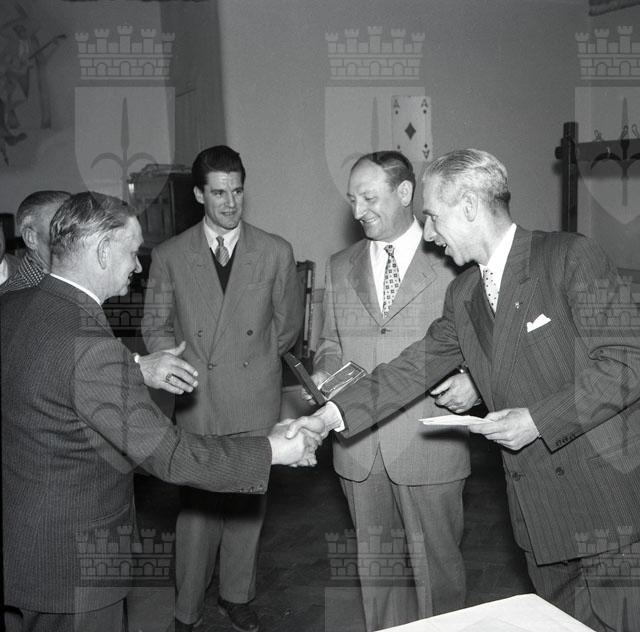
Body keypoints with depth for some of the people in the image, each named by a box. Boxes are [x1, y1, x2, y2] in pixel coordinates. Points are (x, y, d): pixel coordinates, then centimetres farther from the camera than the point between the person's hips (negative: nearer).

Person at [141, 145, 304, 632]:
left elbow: (288, 324, 11)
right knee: (198, 506, 2)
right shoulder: (169, 256, 3)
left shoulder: (276, 253, 2)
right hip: (197, 403, -1)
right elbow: (156, 327, 10)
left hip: (256, 401, 1)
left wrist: (250, 359, 10)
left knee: (248, 502, 11)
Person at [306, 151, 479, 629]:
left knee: (436, 565, 9)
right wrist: (324, 372, -2)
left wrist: (473, 382, -16)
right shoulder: (341, 267, 11)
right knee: (377, 566, 17)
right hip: (359, 449, 4)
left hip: (429, 446, -4)